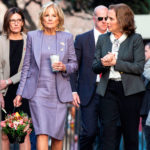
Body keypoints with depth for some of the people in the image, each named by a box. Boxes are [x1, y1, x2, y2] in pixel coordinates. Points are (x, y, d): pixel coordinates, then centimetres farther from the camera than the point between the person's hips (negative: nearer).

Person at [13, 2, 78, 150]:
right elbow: (26, 65, 10)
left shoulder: (67, 37, 7)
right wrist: (20, 93, 7)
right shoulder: (32, 36, 7)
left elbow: (74, 64, 13)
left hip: (59, 92, 1)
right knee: (42, 132, -13)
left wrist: (64, 67, -11)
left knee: (58, 134, 2)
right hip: (38, 91, -1)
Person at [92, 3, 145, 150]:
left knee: (130, 134, 3)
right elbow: (94, 66, 11)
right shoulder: (103, 39, 12)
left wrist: (116, 62, -13)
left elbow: (139, 67, -7)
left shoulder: (136, 39, 0)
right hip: (108, 90, 3)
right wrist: (103, 64, -11)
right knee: (108, 131, -4)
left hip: (129, 90, -3)